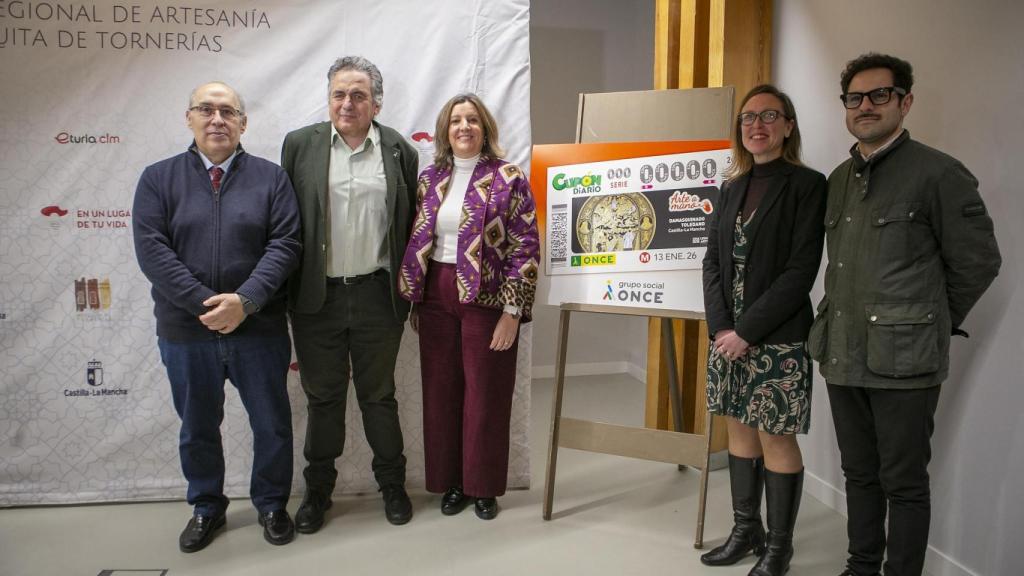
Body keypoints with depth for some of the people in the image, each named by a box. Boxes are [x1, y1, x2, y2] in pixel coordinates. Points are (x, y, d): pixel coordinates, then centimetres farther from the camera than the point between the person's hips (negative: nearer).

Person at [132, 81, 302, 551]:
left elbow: (285, 244, -7)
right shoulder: (158, 179, 3)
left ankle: (272, 504, 32)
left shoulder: (270, 177, 2)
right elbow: (151, 249, -7)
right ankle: (206, 508, 37)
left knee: (271, 424, 10)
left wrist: (245, 301, -19)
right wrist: (205, 304, -17)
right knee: (197, 428, 16)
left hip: (258, 328, 0)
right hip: (185, 332, 1)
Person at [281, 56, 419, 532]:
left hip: (377, 296, 0)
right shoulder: (299, 144, 2)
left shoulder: (399, 150, 3)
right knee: (322, 398, 12)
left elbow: (410, 225, 5)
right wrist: (285, 290, 0)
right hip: (317, 297, 0)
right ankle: (318, 489, 30)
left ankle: (392, 484, 30)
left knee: (378, 395, 13)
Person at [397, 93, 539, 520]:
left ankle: (484, 486, 22)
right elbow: (416, 243, 13)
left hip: (487, 299, -4)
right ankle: (451, 481, 26)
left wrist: (512, 311, -13)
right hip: (437, 297, 4)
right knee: (441, 393, 9)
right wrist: (414, 302, 10)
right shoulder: (429, 179, 9)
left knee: (485, 394, 5)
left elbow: (525, 248, -9)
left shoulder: (509, 178, -5)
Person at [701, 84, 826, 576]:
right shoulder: (733, 188, 12)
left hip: (777, 338, -6)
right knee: (739, 431, 13)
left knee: (776, 438, 2)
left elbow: (801, 270, -13)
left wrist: (748, 331, -16)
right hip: (728, 335, 6)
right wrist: (721, 327, -5)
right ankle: (746, 531, 29)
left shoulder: (807, 185, -6)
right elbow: (712, 260, 8)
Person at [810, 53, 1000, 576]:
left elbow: (977, 263, -3)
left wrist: (930, 324, 3)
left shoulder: (939, 173, -7)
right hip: (843, 357, 6)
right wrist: (838, 324, 11)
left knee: (904, 483, 6)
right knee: (859, 474, 18)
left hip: (903, 361, -6)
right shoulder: (839, 179, 12)